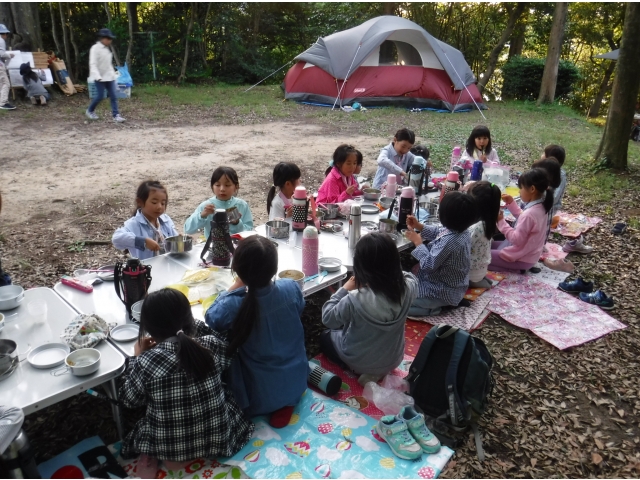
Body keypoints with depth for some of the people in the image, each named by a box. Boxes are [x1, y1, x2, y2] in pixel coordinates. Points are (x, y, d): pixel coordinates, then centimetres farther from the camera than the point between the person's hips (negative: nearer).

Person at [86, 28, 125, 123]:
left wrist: (113, 74, 19)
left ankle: (116, 115, -4)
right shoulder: (95, 48, -11)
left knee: (113, 96, -2)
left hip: (109, 76, 7)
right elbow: (93, 64, -20)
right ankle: (90, 111, 21)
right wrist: (97, 76, -32)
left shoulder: (107, 49, 12)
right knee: (100, 96, -2)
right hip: (100, 77, -7)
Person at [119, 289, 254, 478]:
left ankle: (151, 455, 12)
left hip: (167, 446, 1)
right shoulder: (214, 345, -18)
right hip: (216, 439, 0)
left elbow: (129, 400, -4)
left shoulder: (146, 362, -24)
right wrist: (196, 327, 12)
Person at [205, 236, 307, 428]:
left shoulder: (234, 305, -30)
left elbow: (212, 318, -7)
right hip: (297, 383, 4)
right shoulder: (291, 288, -20)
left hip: (260, 395, -4)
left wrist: (235, 288, -7)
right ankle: (285, 403, 13)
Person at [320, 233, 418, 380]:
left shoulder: (355, 300, -37)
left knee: (325, 337, 26)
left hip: (359, 362, -5)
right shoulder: (408, 288, -25)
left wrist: (344, 290, -10)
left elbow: (328, 319, -16)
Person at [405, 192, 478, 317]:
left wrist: (418, 242, -16)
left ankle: (433, 307, -5)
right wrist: (419, 226, 2)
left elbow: (429, 264, -27)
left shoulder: (449, 241, -35)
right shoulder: (462, 230, -6)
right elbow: (438, 232, 12)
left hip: (443, 292, -10)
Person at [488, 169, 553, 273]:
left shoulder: (529, 214, -33)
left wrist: (501, 221, -23)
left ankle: (516, 268, -5)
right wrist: (511, 203, 5)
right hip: (528, 253, 10)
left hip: (522, 259, -10)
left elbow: (517, 239, -27)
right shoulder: (540, 207, -4)